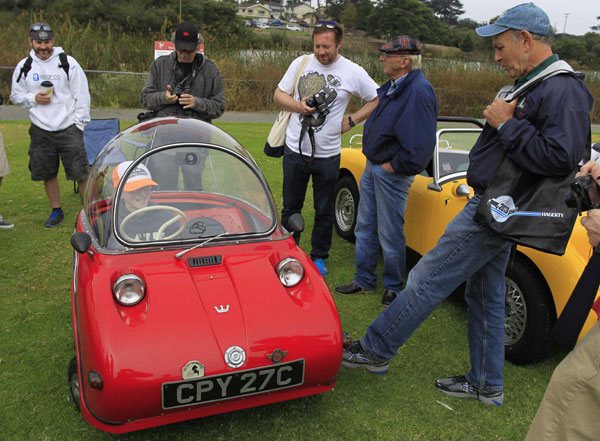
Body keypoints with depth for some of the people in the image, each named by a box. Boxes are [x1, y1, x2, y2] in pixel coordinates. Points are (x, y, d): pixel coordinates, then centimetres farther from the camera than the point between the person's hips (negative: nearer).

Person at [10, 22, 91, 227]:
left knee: (81, 171, -7)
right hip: (40, 129, 4)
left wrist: (79, 123, -5)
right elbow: (15, 95, 14)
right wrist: (34, 98, -6)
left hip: (68, 127, -3)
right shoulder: (24, 67, 6)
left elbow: (82, 95, -1)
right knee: (47, 173, 11)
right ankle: (56, 210, 25)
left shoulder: (68, 63, -2)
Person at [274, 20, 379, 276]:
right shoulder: (300, 64, 3)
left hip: (328, 154, -1)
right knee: (290, 207, 11)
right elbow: (279, 94, 8)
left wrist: (351, 122, -4)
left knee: (324, 212, 10)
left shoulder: (353, 72, -4)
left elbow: (377, 100, 4)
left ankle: (319, 257, 27)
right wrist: (298, 106, -11)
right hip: (295, 149, 2)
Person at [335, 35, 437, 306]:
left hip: (392, 173, -9)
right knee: (365, 227, 17)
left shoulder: (418, 91, -21)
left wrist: (395, 166, -17)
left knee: (390, 235, 4)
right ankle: (364, 280, 31)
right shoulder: (392, 86, 8)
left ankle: (394, 287, 24)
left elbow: (421, 144, -27)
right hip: (372, 167, 9)